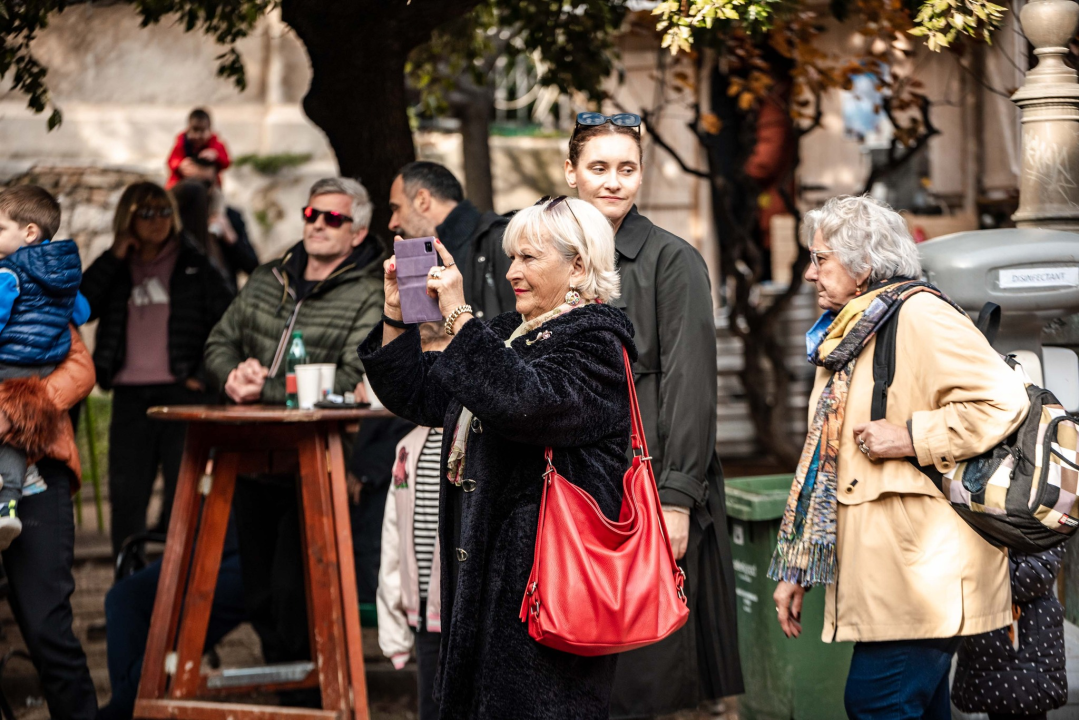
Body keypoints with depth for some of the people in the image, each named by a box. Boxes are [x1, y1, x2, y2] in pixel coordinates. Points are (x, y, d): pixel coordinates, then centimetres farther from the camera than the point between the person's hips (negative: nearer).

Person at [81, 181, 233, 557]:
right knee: (126, 497, 2)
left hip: (182, 392, -2)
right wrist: (114, 257, -3)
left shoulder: (194, 266, 6)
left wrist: (204, 374, -5)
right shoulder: (116, 270, 13)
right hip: (130, 396, 2)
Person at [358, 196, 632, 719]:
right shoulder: (509, 334, 18)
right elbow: (420, 396, 19)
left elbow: (524, 401, -28)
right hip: (484, 566, 9)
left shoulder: (596, 342, -9)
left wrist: (459, 317, -24)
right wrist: (396, 316, 7)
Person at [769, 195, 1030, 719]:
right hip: (882, 576, 9)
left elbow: (1002, 400, -19)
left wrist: (910, 437, -18)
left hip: (921, 573, -9)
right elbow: (823, 458, 22)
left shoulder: (920, 316, -9)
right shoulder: (845, 336, 20)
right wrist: (795, 570, 19)